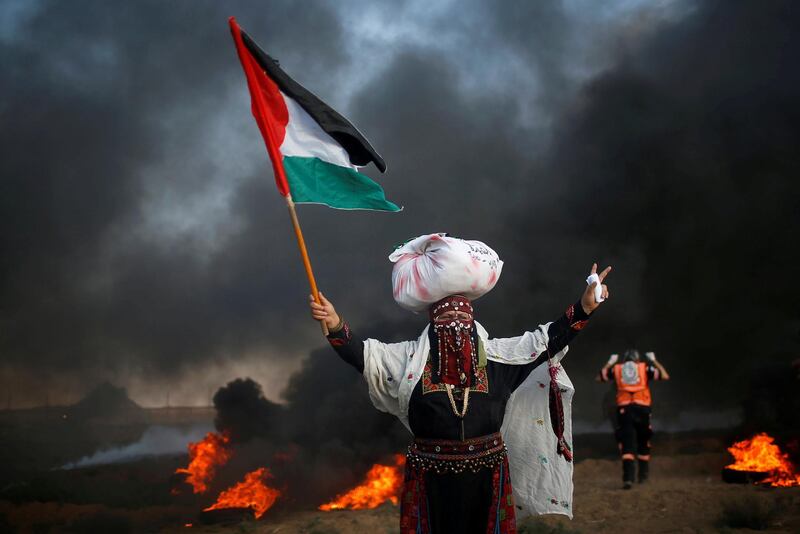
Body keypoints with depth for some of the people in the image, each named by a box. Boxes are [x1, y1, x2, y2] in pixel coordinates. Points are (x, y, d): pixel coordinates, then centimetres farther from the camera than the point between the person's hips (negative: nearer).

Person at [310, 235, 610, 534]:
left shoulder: (496, 353, 5)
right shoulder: (411, 356, 1)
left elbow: (545, 341, 3)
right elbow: (363, 354, -7)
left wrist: (583, 307, -5)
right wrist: (335, 324, -24)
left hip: (486, 472, 1)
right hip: (431, 474, -1)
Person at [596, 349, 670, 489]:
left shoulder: (617, 369, 12)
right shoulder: (644, 368, 9)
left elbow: (599, 378, 25)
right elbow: (665, 376, 13)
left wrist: (609, 363, 34)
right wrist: (654, 361, 25)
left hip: (624, 409, 0)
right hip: (642, 409, 0)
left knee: (627, 444, -4)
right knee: (643, 443, 18)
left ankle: (628, 478, -20)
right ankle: (643, 475, 26)